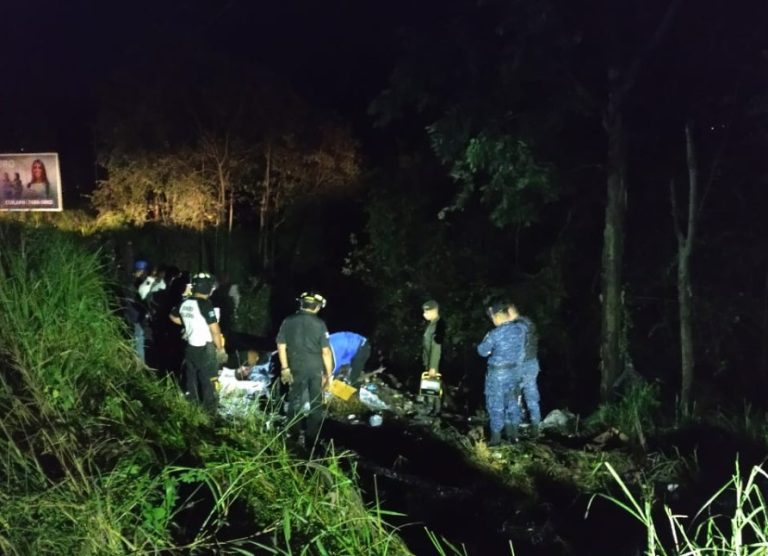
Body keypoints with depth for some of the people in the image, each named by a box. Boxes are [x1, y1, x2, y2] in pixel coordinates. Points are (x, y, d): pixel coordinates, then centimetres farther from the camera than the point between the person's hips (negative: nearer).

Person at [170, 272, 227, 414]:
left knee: (192, 380, 18)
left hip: (190, 347, 7)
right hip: (205, 349, -7)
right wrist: (220, 348, -7)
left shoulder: (185, 303, 0)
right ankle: (209, 412, 11)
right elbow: (215, 330, -19)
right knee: (208, 383, 3)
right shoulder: (205, 304, -21)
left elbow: (173, 317, 21)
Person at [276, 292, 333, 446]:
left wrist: (284, 368, 4)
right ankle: (313, 437, 15)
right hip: (316, 368, -1)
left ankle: (294, 435, 18)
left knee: (295, 402, 14)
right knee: (316, 404, 11)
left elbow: (281, 346, -2)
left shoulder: (288, 321, -2)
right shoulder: (319, 324, -8)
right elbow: (326, 351, -9)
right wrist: (329, 373, -2)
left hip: (296, 368, 1)